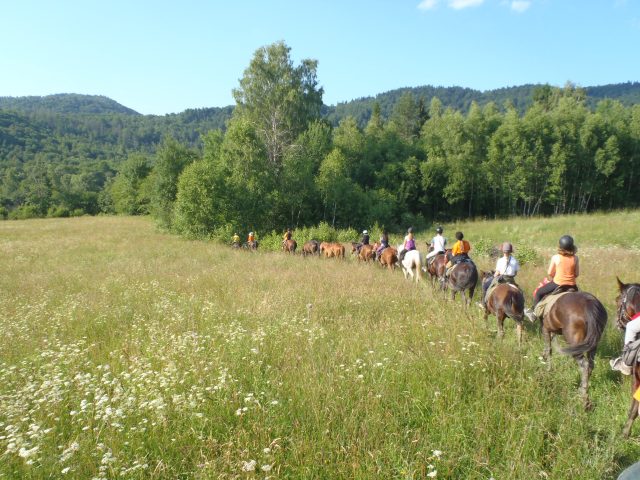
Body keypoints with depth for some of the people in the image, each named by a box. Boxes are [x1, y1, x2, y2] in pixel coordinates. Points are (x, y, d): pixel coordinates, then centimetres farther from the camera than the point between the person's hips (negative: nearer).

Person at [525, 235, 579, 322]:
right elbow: (577, 274, 4)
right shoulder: (575, 258, -3)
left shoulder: (555, 258, -10)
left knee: (539, 292, 16)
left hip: (557, 283, -3)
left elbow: (549, 273, -3)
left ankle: (533, 312, 20)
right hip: (572, 285, 3)